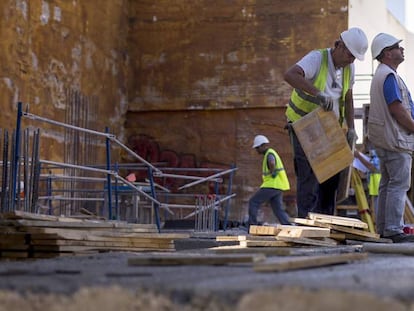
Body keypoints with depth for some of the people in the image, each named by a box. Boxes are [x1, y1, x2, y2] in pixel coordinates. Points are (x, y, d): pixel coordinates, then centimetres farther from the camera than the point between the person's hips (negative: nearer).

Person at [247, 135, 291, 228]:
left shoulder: (269, 154, -12)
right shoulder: (270, 153, 20)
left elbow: (272, 163, -36)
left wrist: (272, 173, -21)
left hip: (272, 185, -10)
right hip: (278, 186, 10)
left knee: (253, 202, -2)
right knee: (278, 209, 6)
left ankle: (252, 226, -1)